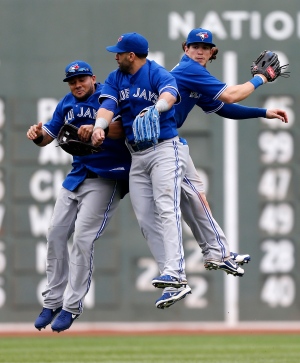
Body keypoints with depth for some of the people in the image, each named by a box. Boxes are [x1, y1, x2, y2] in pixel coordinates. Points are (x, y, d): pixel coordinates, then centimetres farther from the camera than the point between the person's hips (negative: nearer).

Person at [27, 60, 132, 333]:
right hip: (76, 176, 7)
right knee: (56, 234, 4)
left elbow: (123, 128, -24)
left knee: (82, 238, -15)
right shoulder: (67, 104, 11)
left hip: (106, 177, -7)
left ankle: (72, 306, -10)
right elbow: (48, 137, 11)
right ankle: (53, 302, 14)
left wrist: (97, 130, -42)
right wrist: (37, 135, -13)